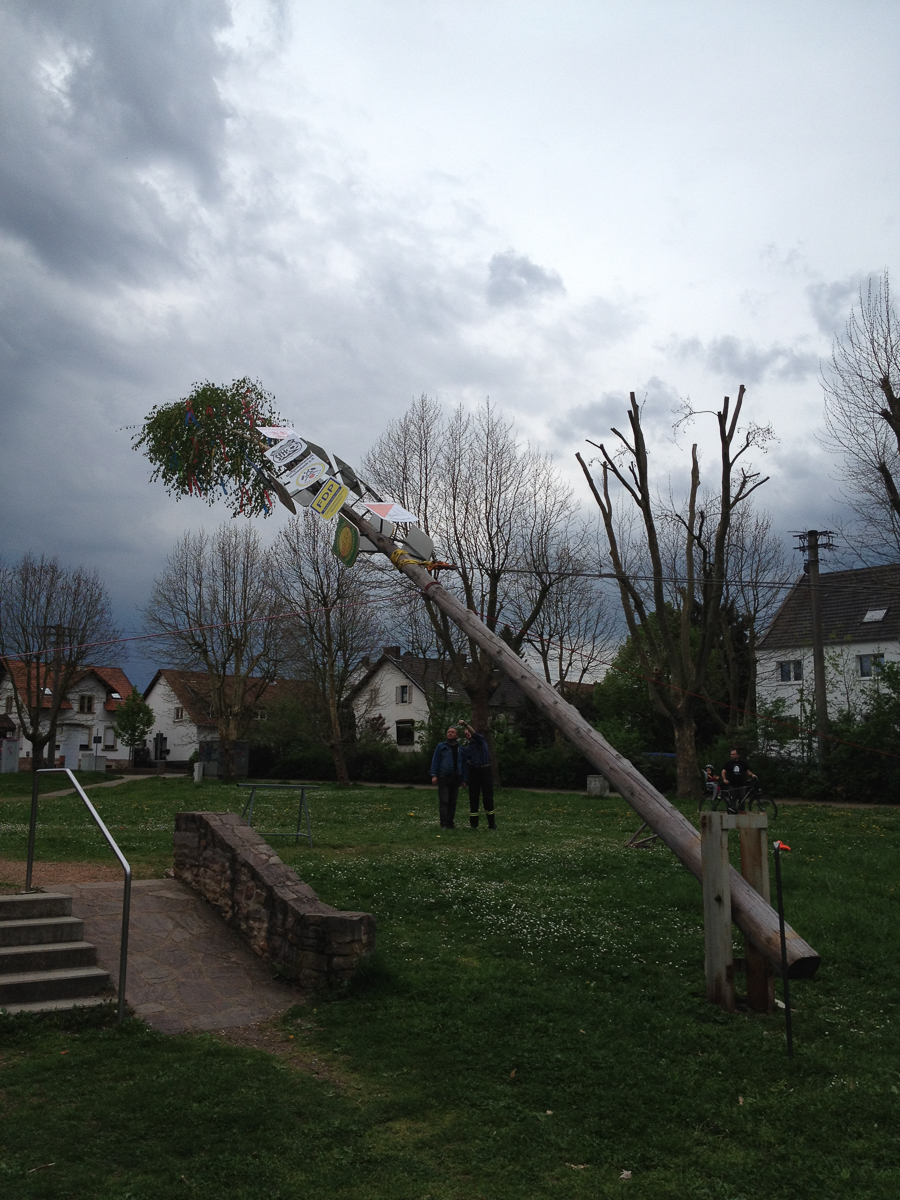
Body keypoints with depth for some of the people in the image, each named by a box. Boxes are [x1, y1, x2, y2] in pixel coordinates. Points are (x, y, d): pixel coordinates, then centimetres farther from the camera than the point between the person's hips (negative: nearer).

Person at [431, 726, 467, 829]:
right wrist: (434, 775, -9)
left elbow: (463, 765, 15)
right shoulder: (441, 746, 6)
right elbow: (435, 761, 1)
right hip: (443, 778, -3)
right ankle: (444, 824, -9)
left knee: (453, 802, 5)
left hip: (455, 778, 3)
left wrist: (464, 780, 10)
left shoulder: (461, 749, 14)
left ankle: (451, 823, 12)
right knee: (443, 801, -8)